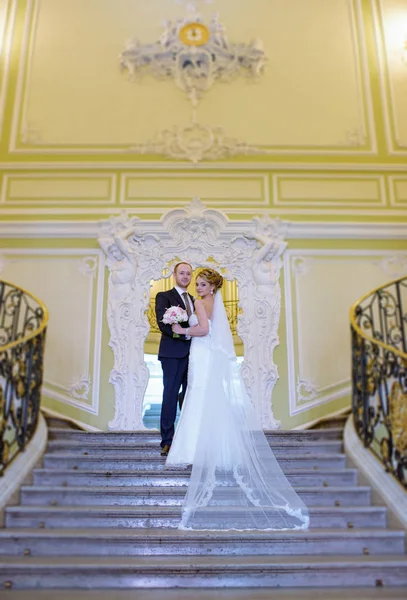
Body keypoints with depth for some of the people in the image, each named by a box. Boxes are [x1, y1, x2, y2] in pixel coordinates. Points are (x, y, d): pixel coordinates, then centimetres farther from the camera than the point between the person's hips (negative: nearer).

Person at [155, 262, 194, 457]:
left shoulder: (194, 300, 21)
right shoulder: (163, 296, 2)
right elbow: (163, 324, -12)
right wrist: (186, 333, -19)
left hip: (192, 354, 6)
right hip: (173, 354, -5)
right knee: (170, 396, -4)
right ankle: (167, 442, 2)